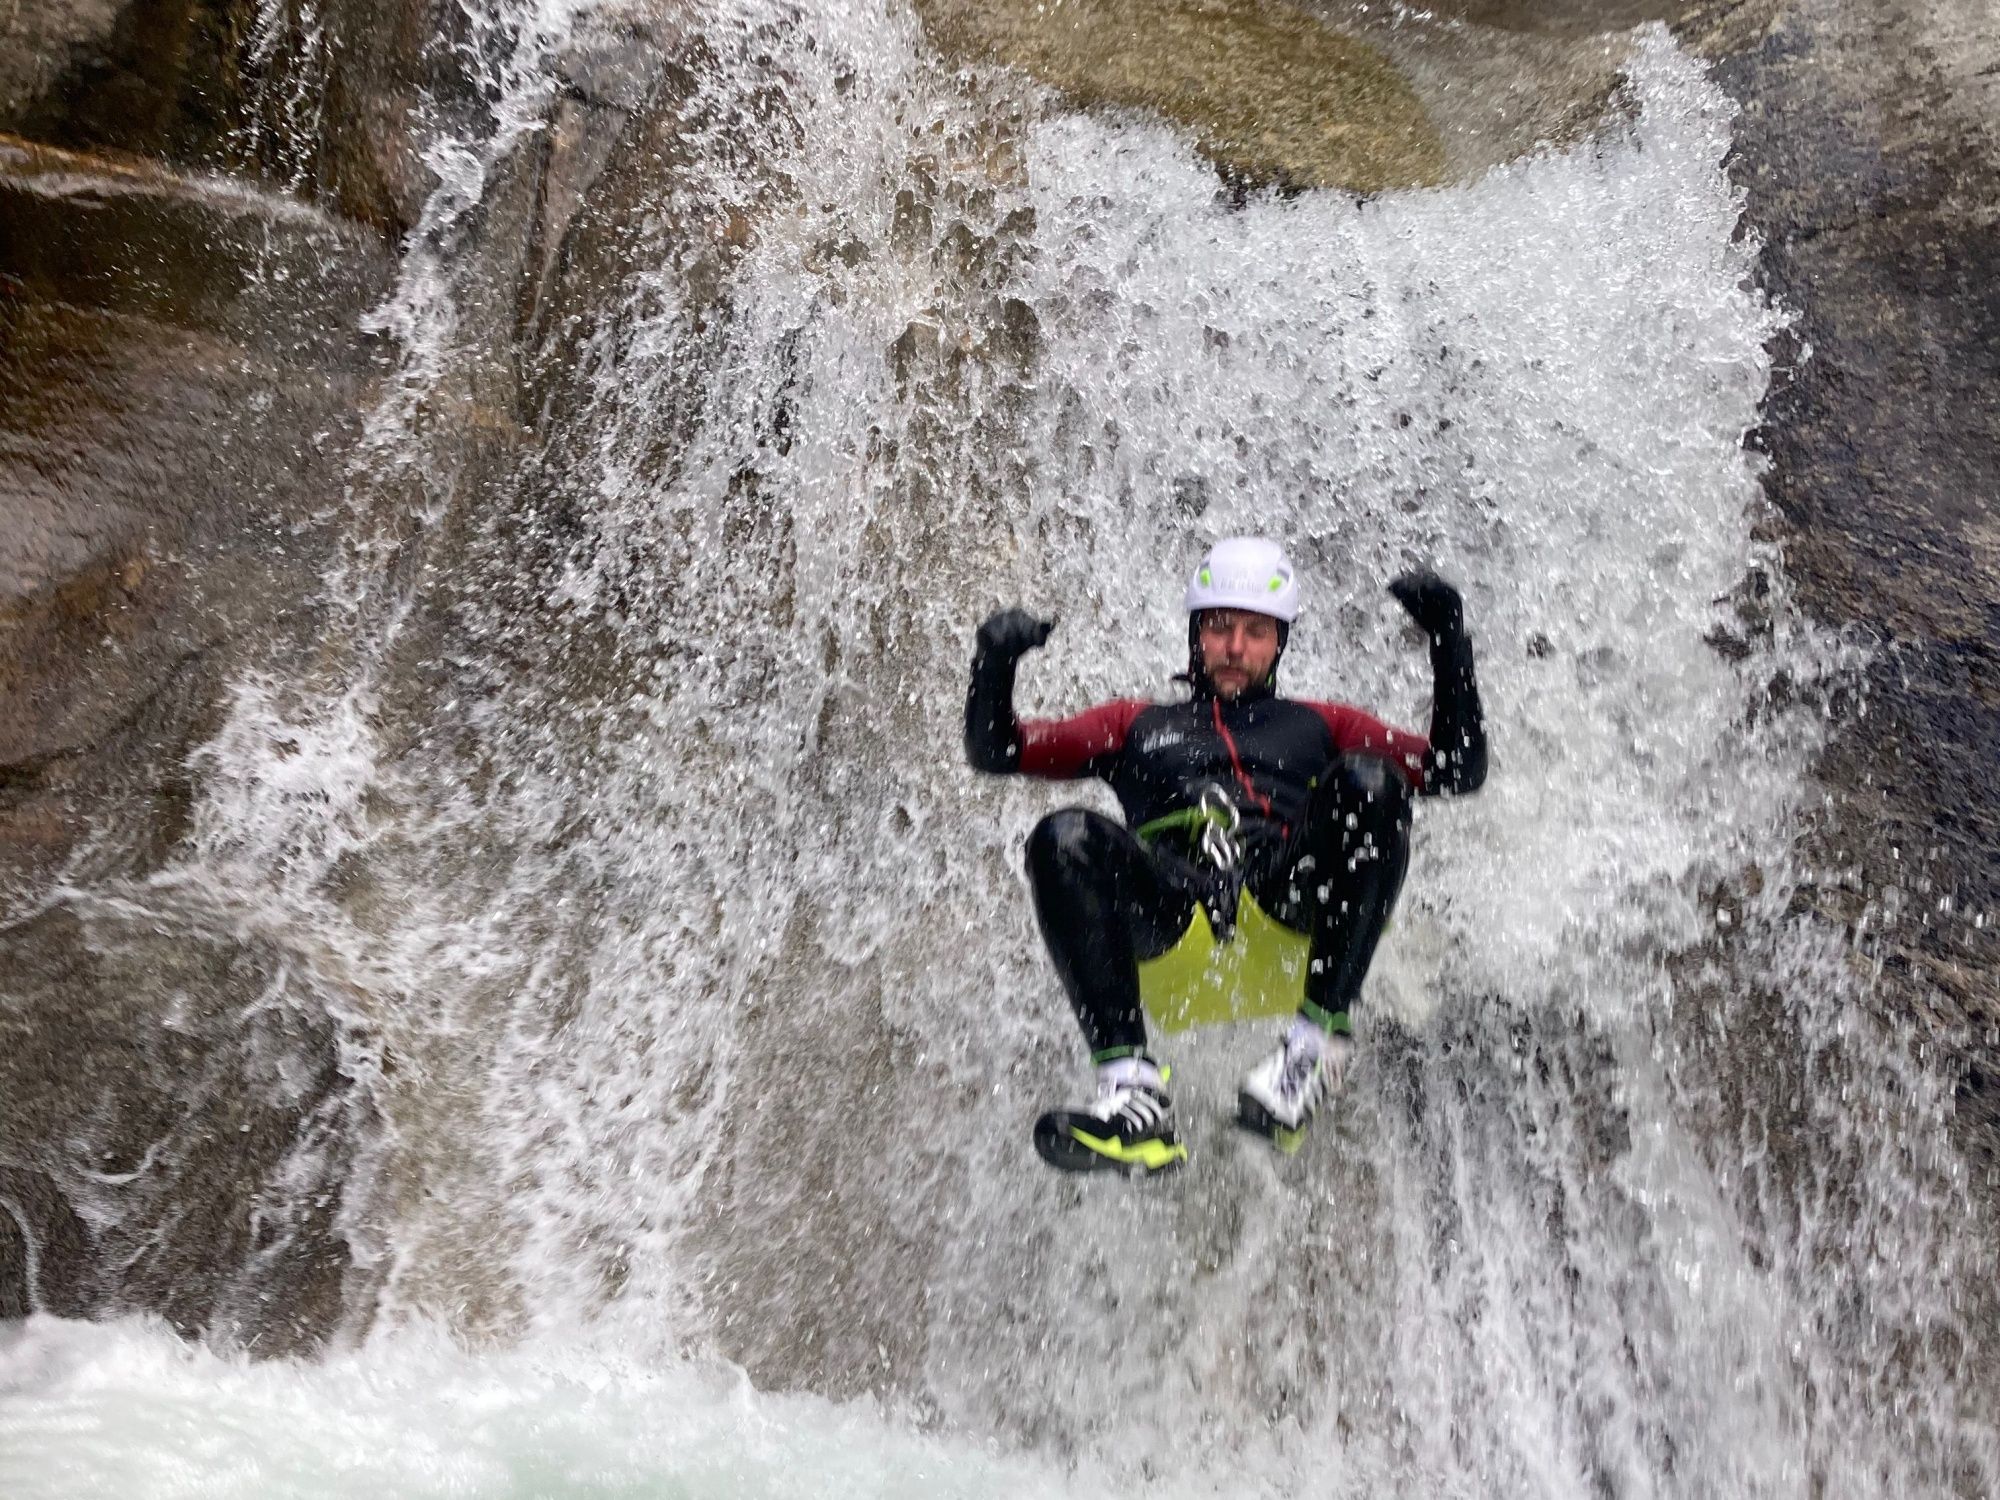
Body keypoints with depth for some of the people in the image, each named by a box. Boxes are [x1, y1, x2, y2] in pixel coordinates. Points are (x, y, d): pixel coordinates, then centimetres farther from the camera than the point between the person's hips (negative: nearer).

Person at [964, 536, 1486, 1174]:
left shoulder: (1320, 726, 33)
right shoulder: (1136, 724, 33)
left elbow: (1458, 771, 24)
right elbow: (995, 751, 28)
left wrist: (1449, 642, 17)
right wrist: (995, 665, 10)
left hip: (1293, 894, 0)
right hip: (1169, 903, 0)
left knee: (1368, 782, -27)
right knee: (1066, 838, -30)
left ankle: (1318, 1040, -32)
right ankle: (1132, 1093, -39)